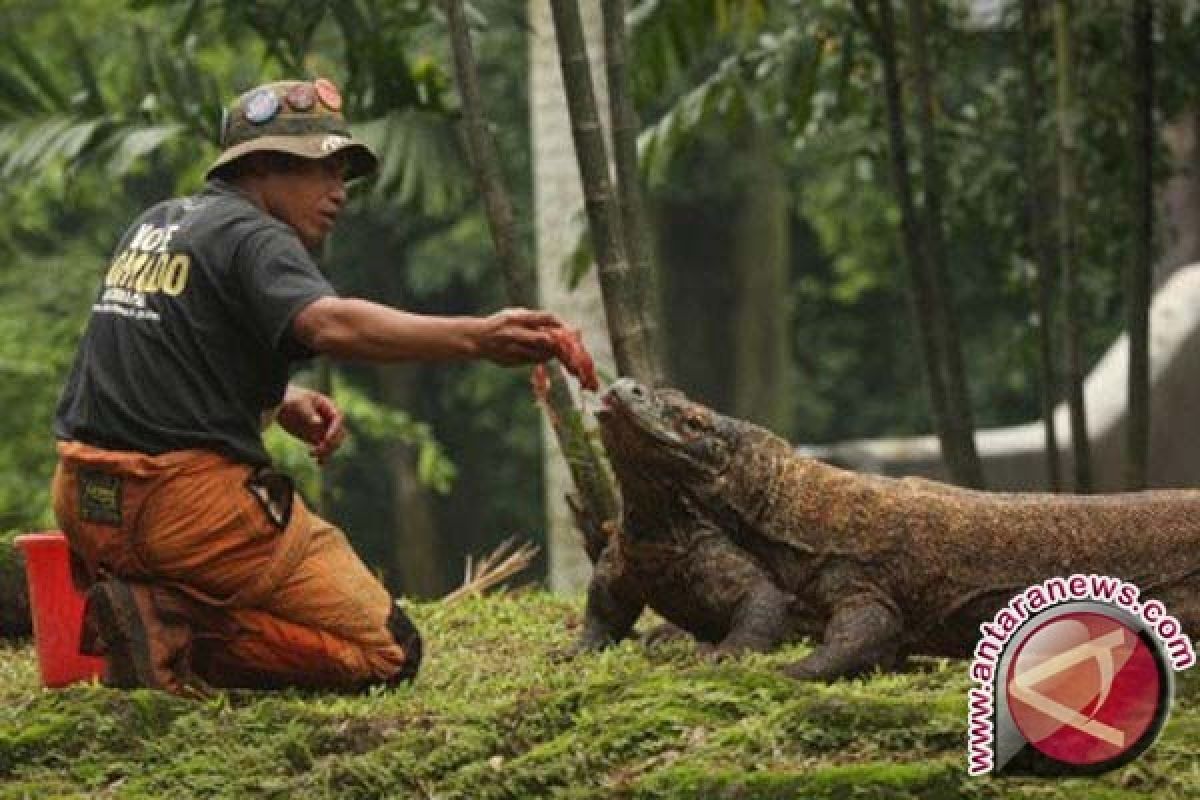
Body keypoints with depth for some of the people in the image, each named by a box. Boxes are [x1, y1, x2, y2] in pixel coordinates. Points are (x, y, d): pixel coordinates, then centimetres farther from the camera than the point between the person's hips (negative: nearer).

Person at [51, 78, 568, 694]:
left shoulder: (154, 224, 19)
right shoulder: (250, 236, -9)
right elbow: (330, 325, -29)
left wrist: (281, 402, 10)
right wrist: (479, 337, -40)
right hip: (190, 502, -9)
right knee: (388, 652, -5)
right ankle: (179, 634, -17)